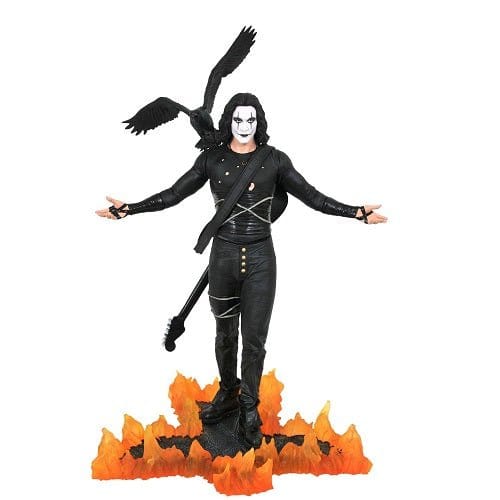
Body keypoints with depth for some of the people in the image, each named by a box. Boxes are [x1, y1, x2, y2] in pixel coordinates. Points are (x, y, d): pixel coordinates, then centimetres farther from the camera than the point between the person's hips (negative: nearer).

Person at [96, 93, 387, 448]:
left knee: (254, 338, 2)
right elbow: (173, 195, 4)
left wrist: (357, 212, -11)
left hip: (260, 257, -1)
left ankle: (249, 408, 22)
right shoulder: (211, 159, 1)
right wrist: (129, 209, -3)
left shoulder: (274, 160, 0)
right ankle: (228, 393, 37)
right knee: (225, 333, 15)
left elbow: (312, 197, -1)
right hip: (223, 255, 1)